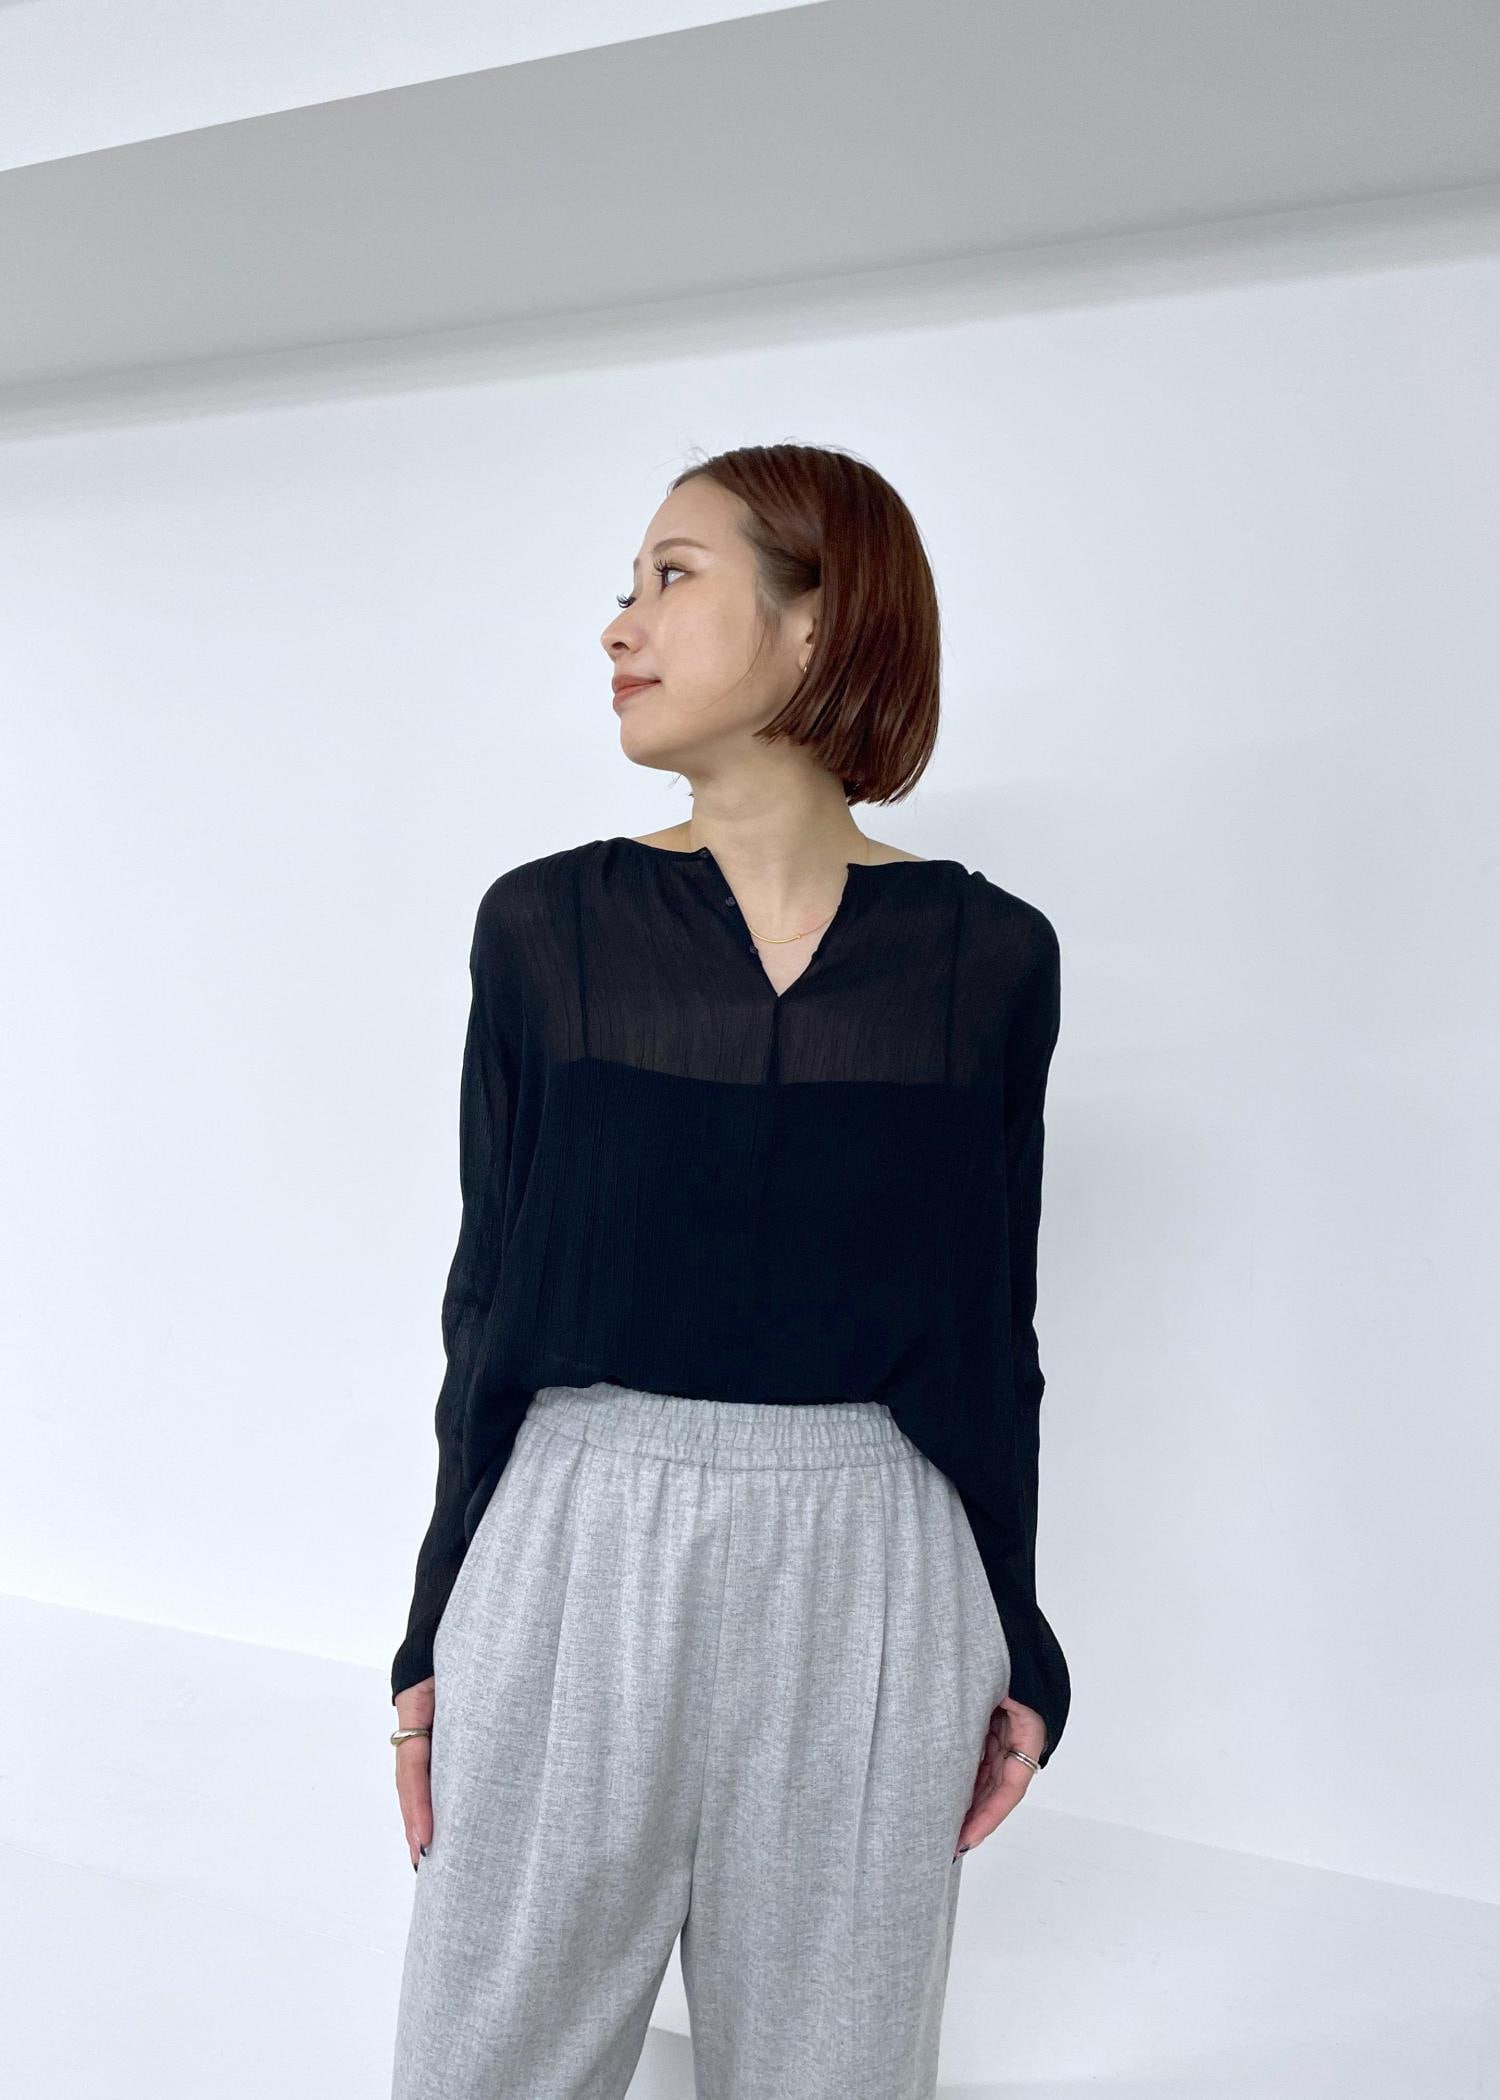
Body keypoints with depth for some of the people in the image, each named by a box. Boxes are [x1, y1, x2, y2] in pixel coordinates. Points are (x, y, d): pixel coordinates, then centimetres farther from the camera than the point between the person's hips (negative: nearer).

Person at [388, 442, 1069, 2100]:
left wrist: (1013, 1649, 8)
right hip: (576, 1553, 0)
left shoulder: (985, 955, -1)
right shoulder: (548, 926, -1)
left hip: (866, 1580, 0)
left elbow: (993, 1323, 5)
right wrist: (435, 1632, 4)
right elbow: (489, 1290, 3)